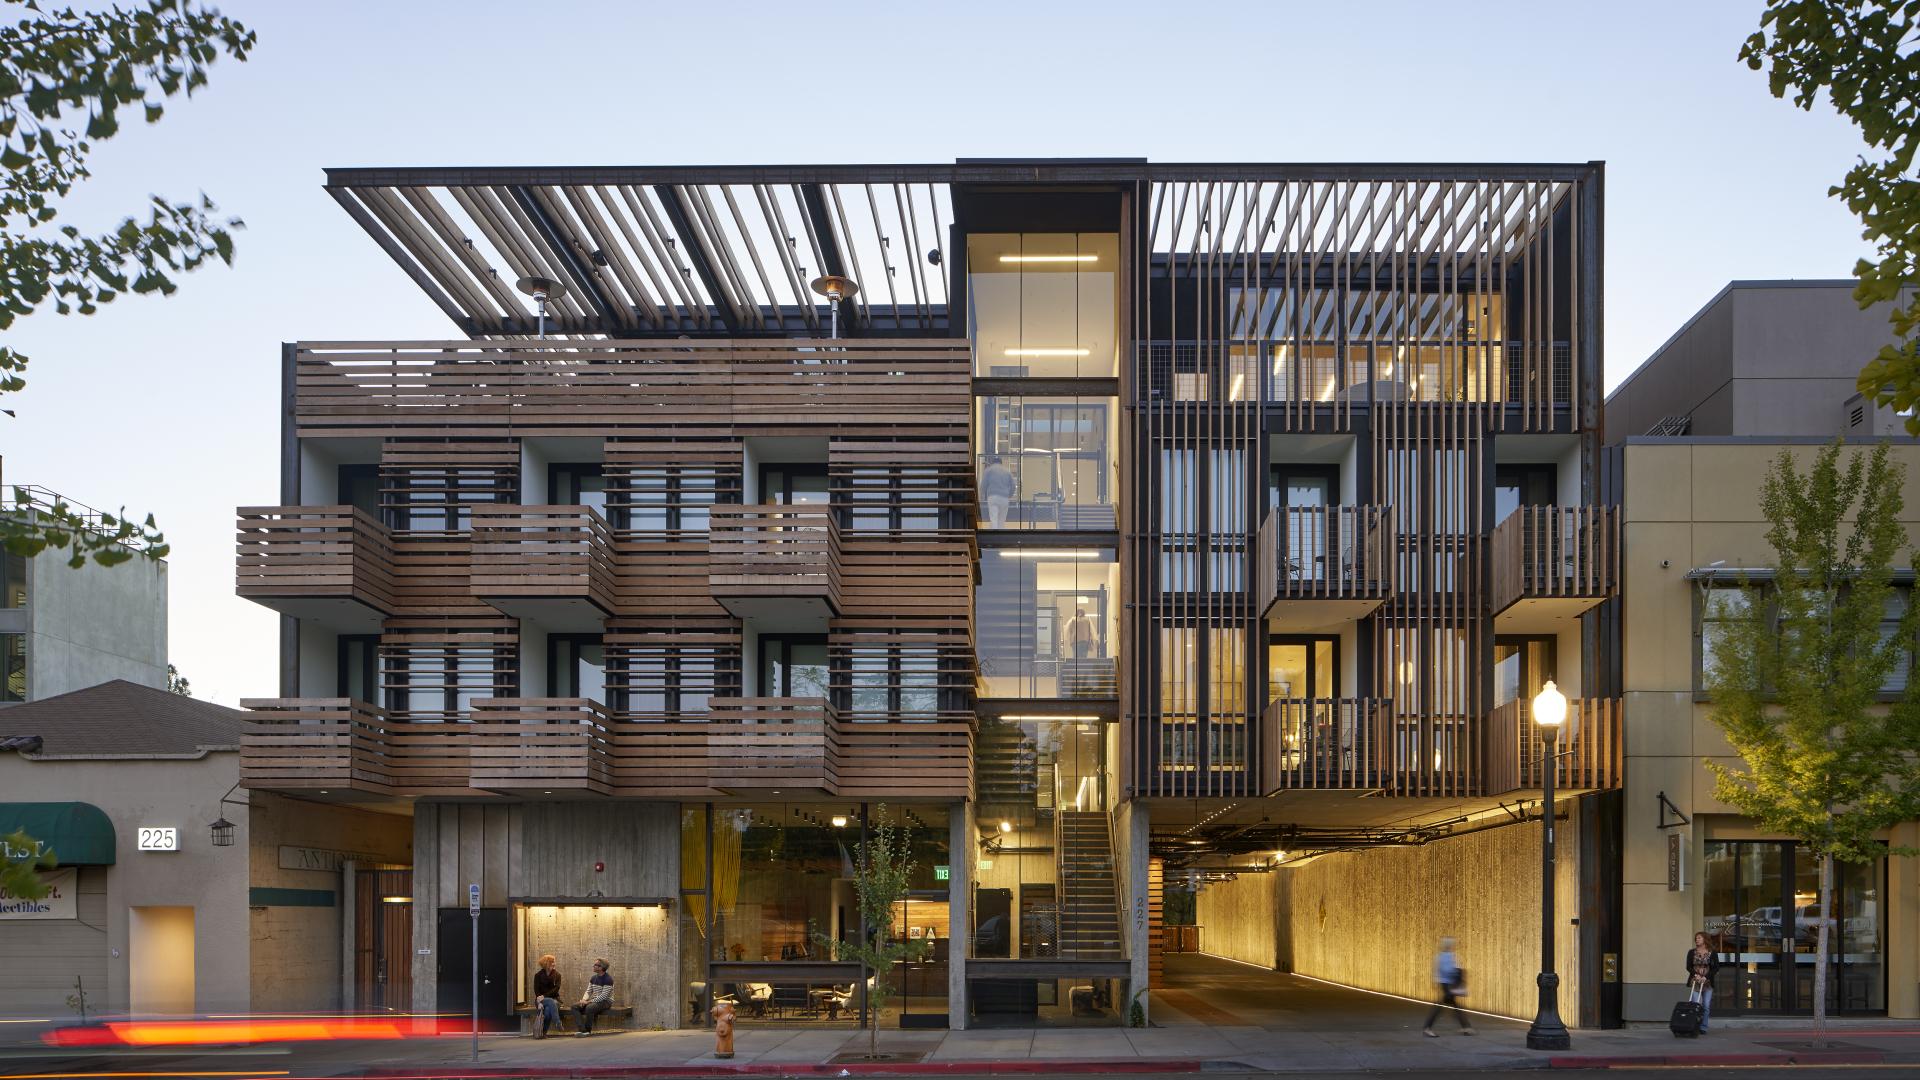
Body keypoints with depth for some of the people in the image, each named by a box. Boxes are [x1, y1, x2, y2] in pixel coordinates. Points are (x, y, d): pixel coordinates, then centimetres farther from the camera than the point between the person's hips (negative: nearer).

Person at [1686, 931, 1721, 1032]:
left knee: (1706, 1006, -3)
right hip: (1694, 982, 1)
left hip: (1707, 982, -1)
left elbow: (1716, 968, -1)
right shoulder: (1691, 952, 9)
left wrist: (1706, 977, -13)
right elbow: (1688, 967, 5)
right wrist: (1695, 974, -13)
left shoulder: (1712, 953, 3)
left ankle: (1703, 1027, 5)